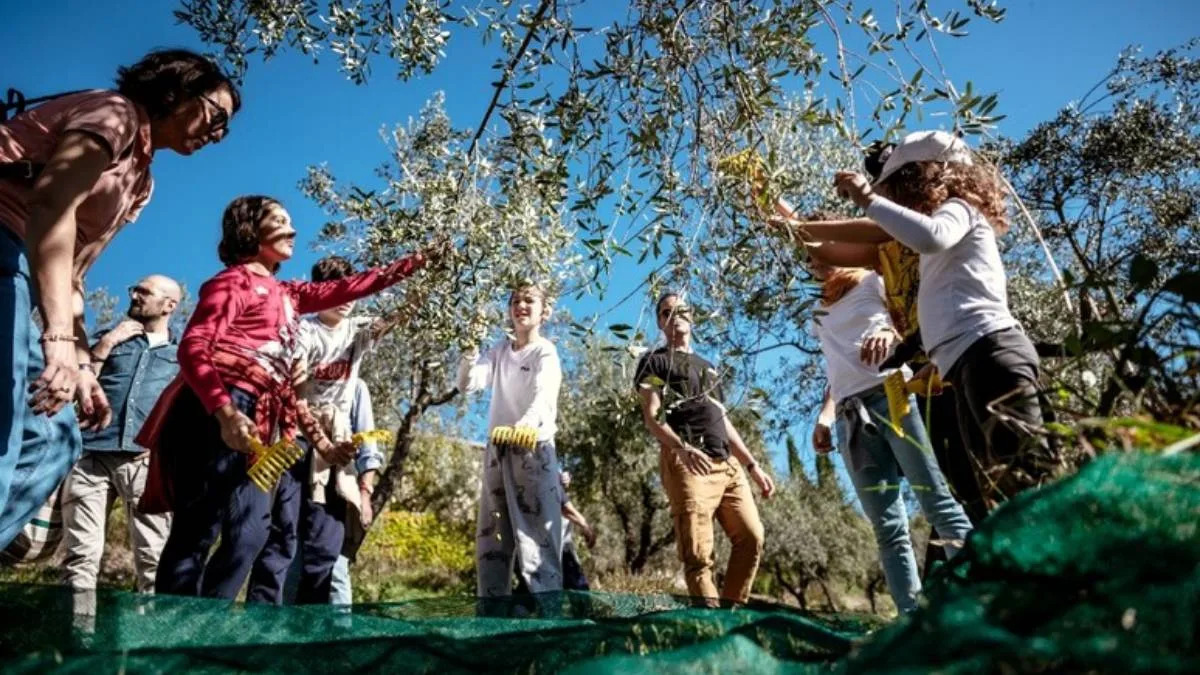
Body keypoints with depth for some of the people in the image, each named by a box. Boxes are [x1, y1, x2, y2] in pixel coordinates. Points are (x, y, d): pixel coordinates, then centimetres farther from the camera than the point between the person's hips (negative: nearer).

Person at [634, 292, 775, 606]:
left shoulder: (707, 367, 31)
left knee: (751, 536, -1)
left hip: (727, 463, 7)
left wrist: (752, 465, 20)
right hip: (686, 462, -7)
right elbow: (651, 416, -5)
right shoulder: (655, 361, 10)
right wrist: (683, 447, -24)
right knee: (698, 553, -11)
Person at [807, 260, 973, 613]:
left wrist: (890, 332, -22)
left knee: (942, 507, -11)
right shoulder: (822, 314, 29)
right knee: (888, 528, -3)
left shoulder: (874, 281, 13)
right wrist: (824, 417, 15)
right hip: (850, 418, 5)